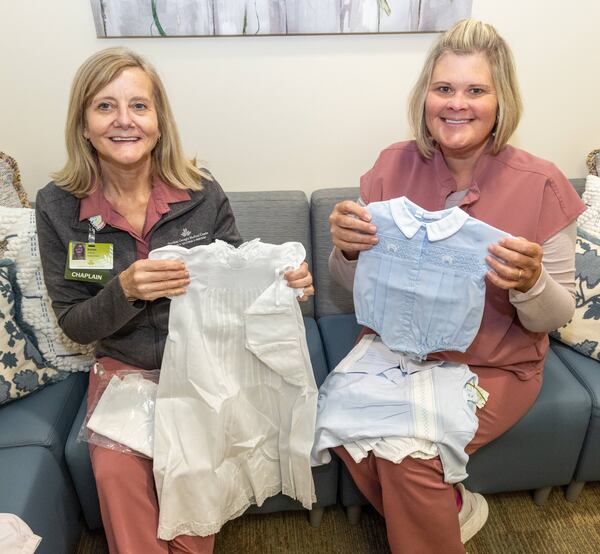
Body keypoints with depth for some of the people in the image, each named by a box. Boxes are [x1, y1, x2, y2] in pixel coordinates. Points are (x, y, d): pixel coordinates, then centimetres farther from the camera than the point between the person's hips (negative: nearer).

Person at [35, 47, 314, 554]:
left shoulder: (202, 194, -9)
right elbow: (73, 324, -5)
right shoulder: (58, 206, -8)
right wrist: (124, 290, -26)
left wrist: (285, 282, -22)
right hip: (123, 367, 1)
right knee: (116, 469, -21)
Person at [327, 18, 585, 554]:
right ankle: (449, 506, 11)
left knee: (407, 454, -21)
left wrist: (531, 282, -27)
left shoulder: (540, 184, -12)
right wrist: (347, 249, -22)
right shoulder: (394, 166, -6)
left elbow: (555, 318, -5)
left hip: (494, 367, -2)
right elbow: (353, 285, 1)